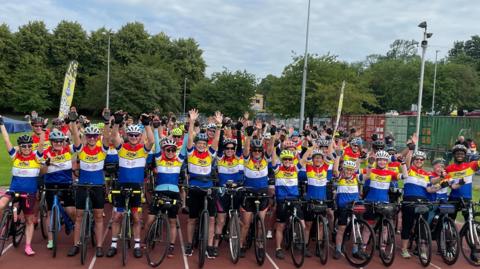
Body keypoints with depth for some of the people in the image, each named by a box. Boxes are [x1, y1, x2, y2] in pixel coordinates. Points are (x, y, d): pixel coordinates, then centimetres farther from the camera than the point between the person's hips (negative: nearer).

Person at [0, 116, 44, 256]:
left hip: (29, 193, 0)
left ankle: (28, 246, 19)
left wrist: (41, 129, -32)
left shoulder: (36, 157, -7)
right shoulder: (15, 156, -4)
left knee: (29, 220, 8)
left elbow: (41, 143, -21)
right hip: (14, 190, 1)